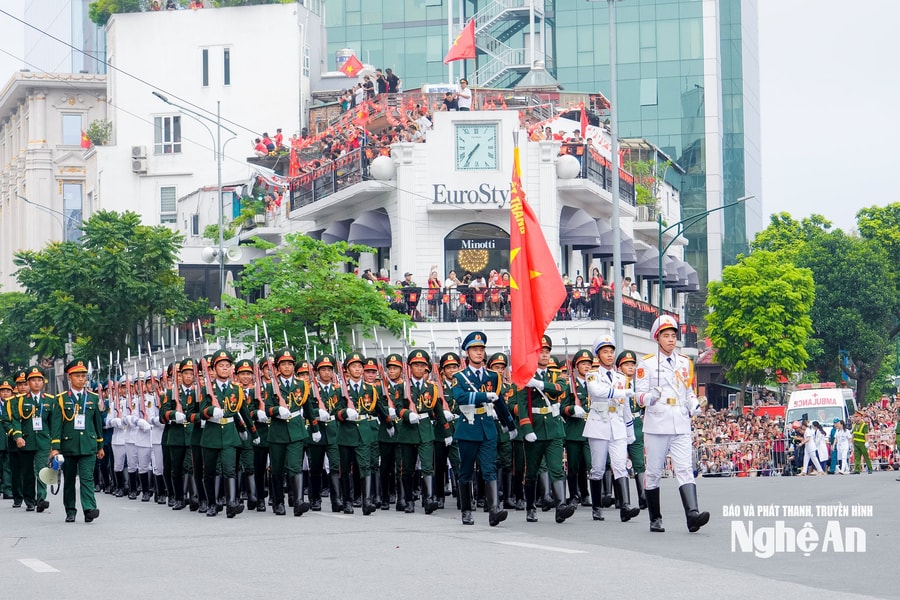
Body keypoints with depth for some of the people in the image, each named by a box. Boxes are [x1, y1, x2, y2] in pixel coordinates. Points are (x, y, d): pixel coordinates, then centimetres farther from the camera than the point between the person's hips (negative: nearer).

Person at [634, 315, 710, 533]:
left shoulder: (685, 364, 16)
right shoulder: (647, 364, 2)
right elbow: (640, 396, -3)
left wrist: (697, 406, 1)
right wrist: (651, 397, -25)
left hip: (681, 427, 2)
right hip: (656, 426, -2)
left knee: (685, 470, -11)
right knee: (654, 472, 4)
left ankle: (692, 514, -25)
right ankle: (655, 519, 15)